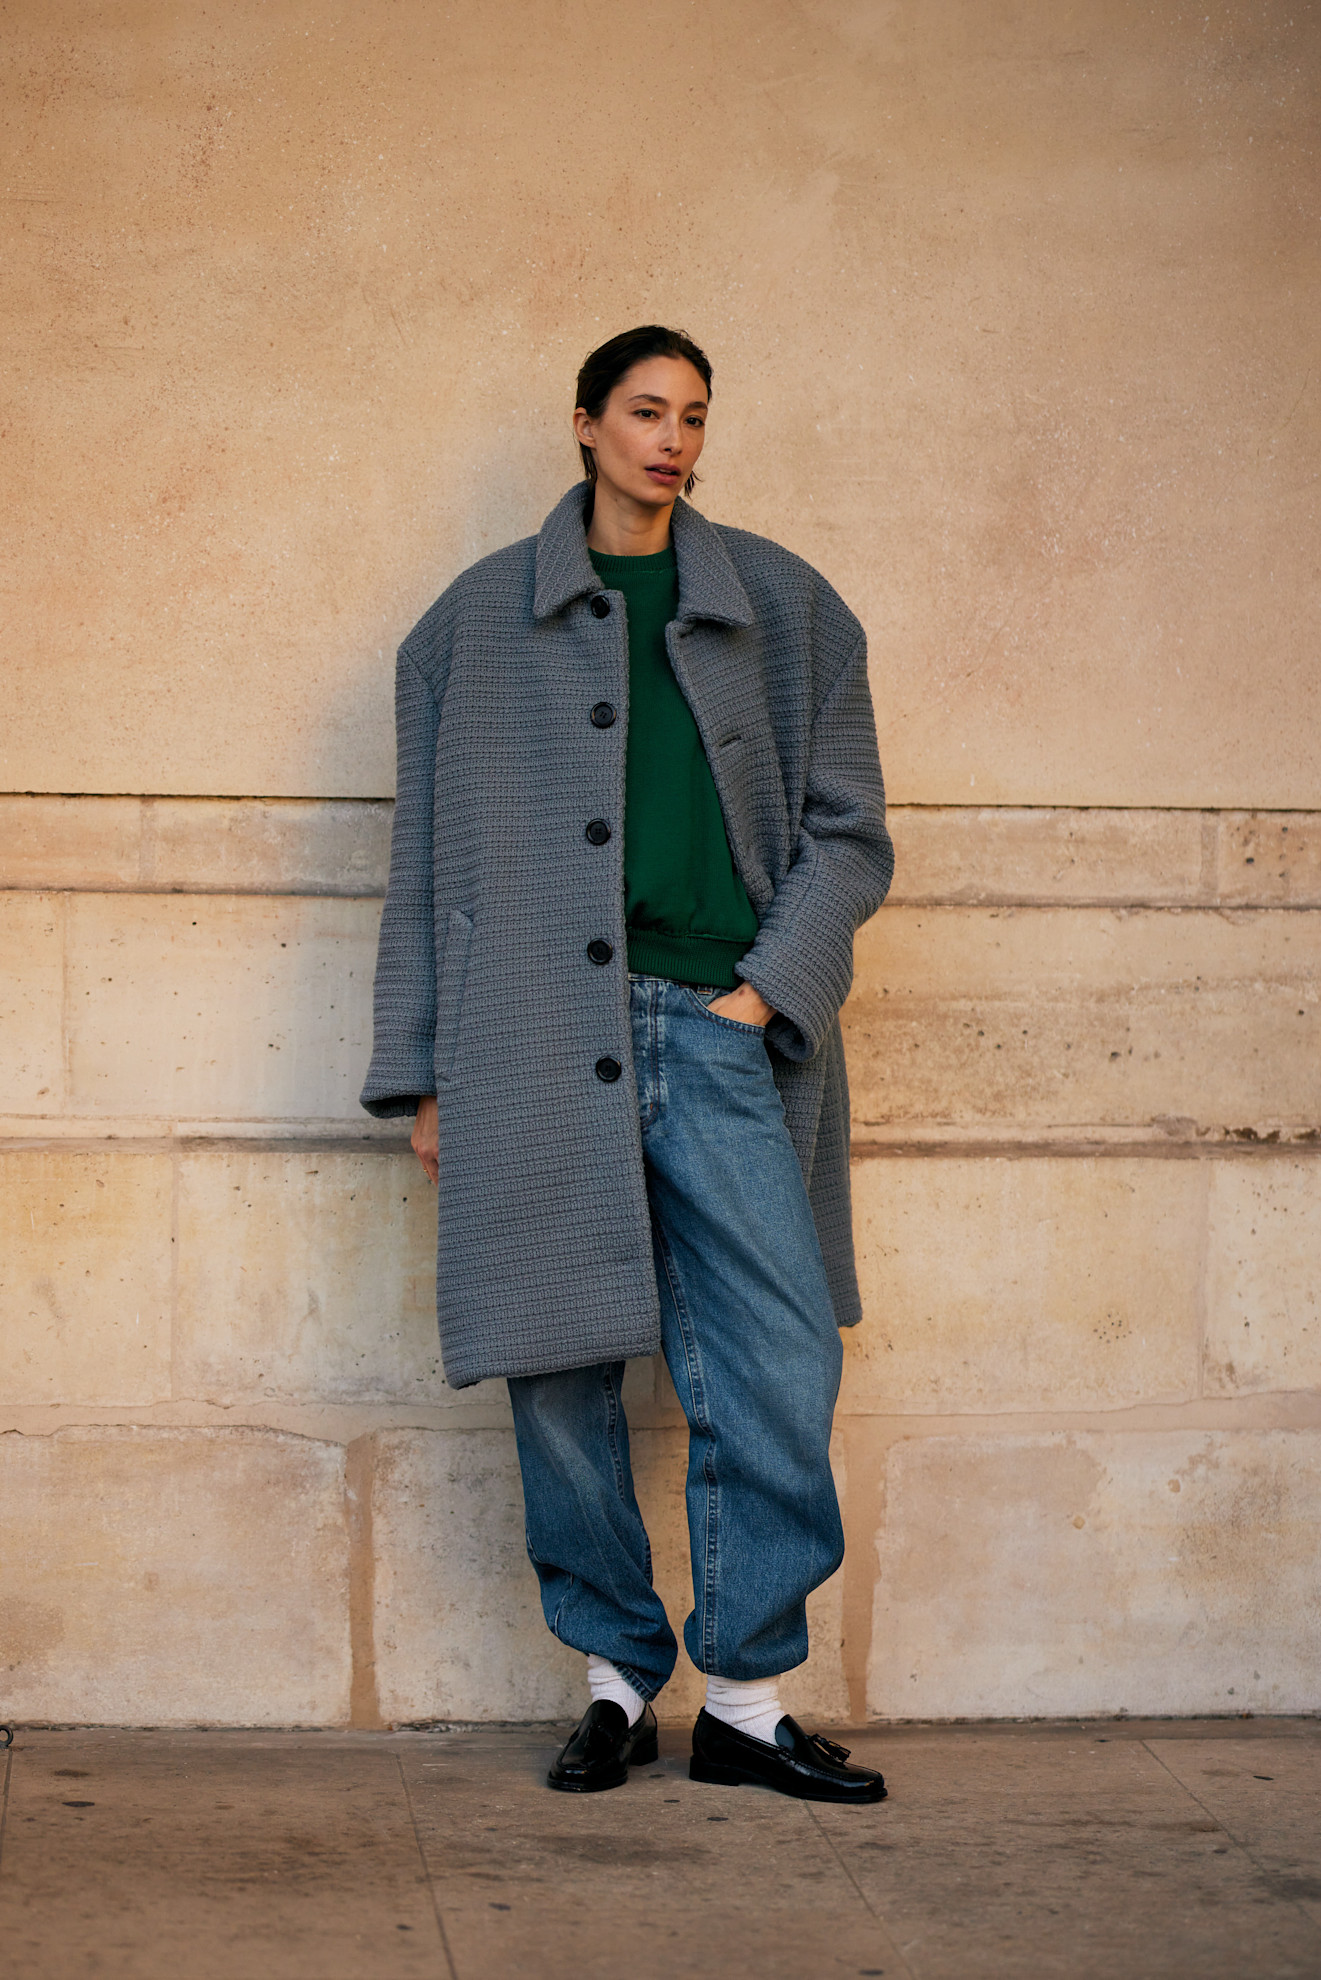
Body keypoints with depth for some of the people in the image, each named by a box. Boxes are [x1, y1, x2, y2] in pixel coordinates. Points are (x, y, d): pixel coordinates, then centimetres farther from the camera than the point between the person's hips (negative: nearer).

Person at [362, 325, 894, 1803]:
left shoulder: (783, 609, 15)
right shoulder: (478, 623, 14)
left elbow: (847, 830, 14)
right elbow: (426, 863, 14)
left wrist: (769, 988, 0)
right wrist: (423, 1072, 9)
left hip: (719, 1030, 1)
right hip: (537, 1040, 0)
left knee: (780, 1360, -8)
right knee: (561, 1367, 0)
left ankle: (747, 1697, 2)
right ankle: (617, 1679, 14)